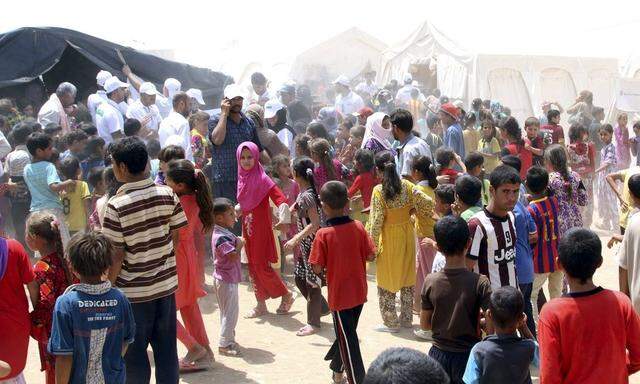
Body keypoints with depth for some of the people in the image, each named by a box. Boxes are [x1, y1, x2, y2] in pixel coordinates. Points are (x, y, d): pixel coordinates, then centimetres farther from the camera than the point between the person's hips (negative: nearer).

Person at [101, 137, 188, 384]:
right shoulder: (168, 195, -5)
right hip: (166, 283, 4)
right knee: (167, 348, 13)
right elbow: (176, 239, 2)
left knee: (134, 352, 11)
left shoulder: (116, 205, -17)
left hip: (134, 290, -4)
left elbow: (116, 255, -15)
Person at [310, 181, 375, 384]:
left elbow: (317, 268, -16)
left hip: (339, 295, -5)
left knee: (347, 340, 4)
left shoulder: (323, 234, -18)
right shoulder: (358, 227, -8)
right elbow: (370, 255, -4)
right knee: (346, 333, 23)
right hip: (359, 292, 5)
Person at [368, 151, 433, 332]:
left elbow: (376, 222, -18)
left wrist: (373, 247, -10)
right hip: (407, 234, 5)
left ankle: (391, 322, 15)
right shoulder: (406, 185, -6)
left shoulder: (379, 191, -18)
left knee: (387, 279, 9)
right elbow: (428, 203, -5)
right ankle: (406, 318, 27)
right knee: (407, 276, 17)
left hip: (389, 238, -5)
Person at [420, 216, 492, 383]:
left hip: (439, 354, 2)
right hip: (468, 355, -2)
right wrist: (476, 321, 2)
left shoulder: (430, 282, -9)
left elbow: (424, 324, 1)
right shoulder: (479, 283, -17)